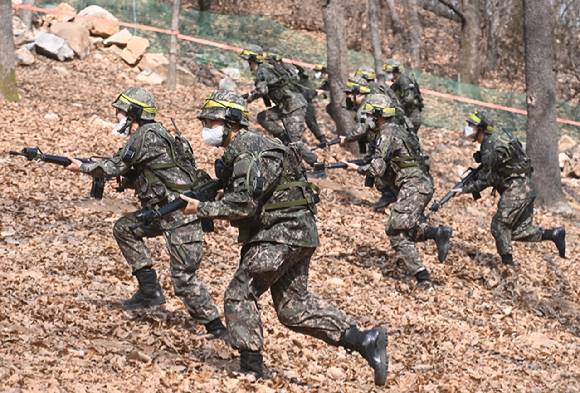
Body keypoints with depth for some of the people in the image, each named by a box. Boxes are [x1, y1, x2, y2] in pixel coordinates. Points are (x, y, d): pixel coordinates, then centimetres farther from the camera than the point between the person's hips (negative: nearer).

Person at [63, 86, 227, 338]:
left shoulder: (146, 136, -15)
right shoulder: (147, 134, 16)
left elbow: (114, 167, -10)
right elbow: (147, 178, 23)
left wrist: (81, 167, 4)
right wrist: (123, 181, 6)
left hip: (183, 211, -10)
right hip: (167, 208, 10)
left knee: (183, 275, -11)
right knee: (124, 228, 16)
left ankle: (215, 328, -5)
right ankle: (150, 289, 15)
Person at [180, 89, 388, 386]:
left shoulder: (251, 152, -17)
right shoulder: (237, 151, 16)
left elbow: (243, 206, -23)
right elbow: (237, 198, 21)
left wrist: (201, 209, -16)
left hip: (284, 234, -10)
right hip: (294, 234, 10)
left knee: (239, 295, -8)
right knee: (295, 306, 11)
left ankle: (251, 370, -4)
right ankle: (364, 341, 10)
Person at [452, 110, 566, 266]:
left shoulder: (492, 147, -18)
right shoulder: (489, 142, 13)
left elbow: (486, 179, -17)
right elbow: (490, 172, 23)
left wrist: (464, 190, -11)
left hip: (517, 190, -10)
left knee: (499, 225, -8)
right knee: (520, 230, 12)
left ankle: (507, 263, -7)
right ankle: (555, 234, 10)